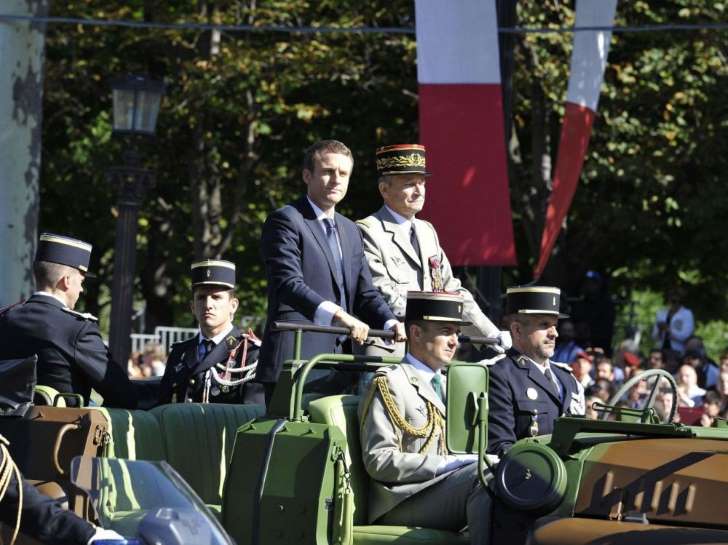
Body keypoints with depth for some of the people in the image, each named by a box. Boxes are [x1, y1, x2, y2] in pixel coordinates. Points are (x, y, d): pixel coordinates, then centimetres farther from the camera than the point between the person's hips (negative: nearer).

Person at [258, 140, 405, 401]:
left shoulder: (350, 230, 22)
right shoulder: (285, 221, -4)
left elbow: (365, 293, 18)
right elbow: (289, 284, -18)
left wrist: (391, 323, -3)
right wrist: (338, 315, -30)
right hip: (294, 361, -7)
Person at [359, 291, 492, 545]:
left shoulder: (448, 386, 27)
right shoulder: (389, 383, 0)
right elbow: (379, 461, -10)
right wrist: (453, 463, -16)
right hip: (402, 503, -7)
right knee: (482, 474, -32)